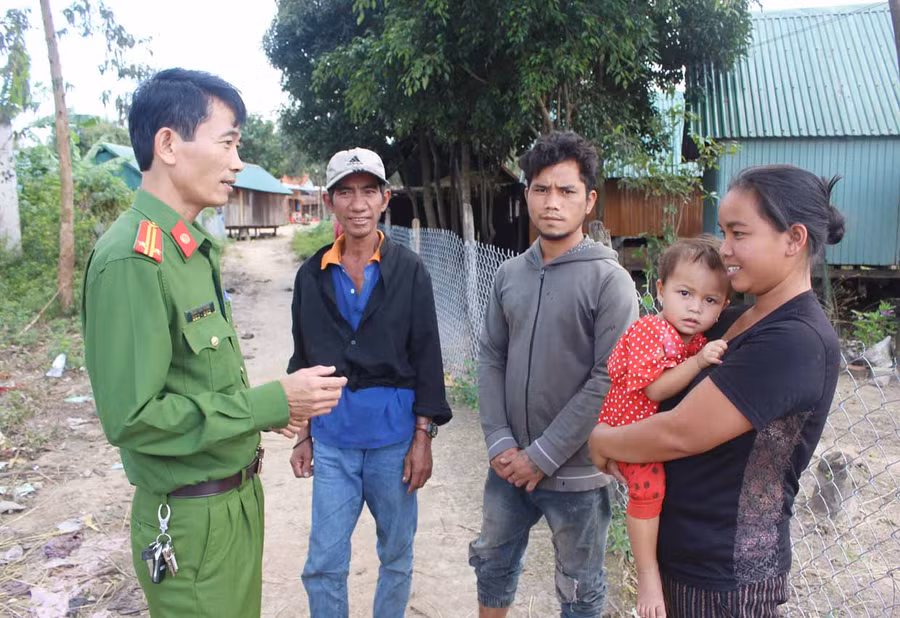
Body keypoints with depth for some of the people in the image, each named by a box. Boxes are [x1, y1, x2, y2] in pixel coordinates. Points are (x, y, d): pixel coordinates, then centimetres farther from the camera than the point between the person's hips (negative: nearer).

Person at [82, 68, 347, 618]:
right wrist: (273, 403, -22)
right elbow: (133, 417, -24)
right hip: (192, 521, -8)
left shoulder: (195, 248, 7)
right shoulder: (132, 259, -22)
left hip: (239, 496, 8)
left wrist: (270, 406, 2)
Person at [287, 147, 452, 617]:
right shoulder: (312, 275, 3)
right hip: (332, 437, 2)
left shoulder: (409, 271, -4)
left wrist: (423, 437, -6)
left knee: (397, 554, 14)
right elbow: (303, 360, 10)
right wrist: (303, 435, 10)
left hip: (394, 434, -1)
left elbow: (427, 358, -3)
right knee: (323, 563, 8)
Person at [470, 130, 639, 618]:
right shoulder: (509, 274, 3)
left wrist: (542, 456, -15)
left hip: (576, 472, -4)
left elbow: (609, 379, -16)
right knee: (493, 563, 23)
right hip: (509, 464, 5)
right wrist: (500, 442, -5)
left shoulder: (609, 280, -12)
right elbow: (490, 359, 4)